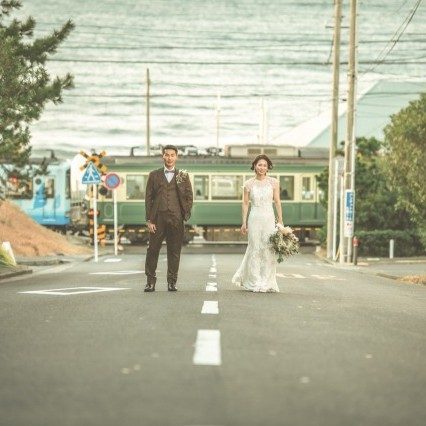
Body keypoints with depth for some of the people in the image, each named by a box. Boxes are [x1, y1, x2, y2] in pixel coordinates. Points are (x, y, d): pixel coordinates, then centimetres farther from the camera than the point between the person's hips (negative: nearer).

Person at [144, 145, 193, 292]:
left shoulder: (183, 176, 11)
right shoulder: (154, 175, 10)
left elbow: (189, 197, 10)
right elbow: (148, 198, 7)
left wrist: (185, 215, -3)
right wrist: (149, 219, -1)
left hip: (176, 219, 0)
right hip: (157, 218, 0)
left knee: (174, 251, 2)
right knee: (153, 250, -1)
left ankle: (172, 282, 11)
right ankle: (150, 281, 7)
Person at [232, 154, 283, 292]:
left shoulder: (273, 182, 4)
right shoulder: (249, 184, 3)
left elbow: (277, 202, 5)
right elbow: (245, 203, 6)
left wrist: (280, 221, 1)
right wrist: (244, 222, 2)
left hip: (269, 219, 1)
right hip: (254, 219, 0)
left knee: (268, 250, 1)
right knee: (254, 249, 1)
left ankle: (267, 283, 11)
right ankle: (255, 282, 10)